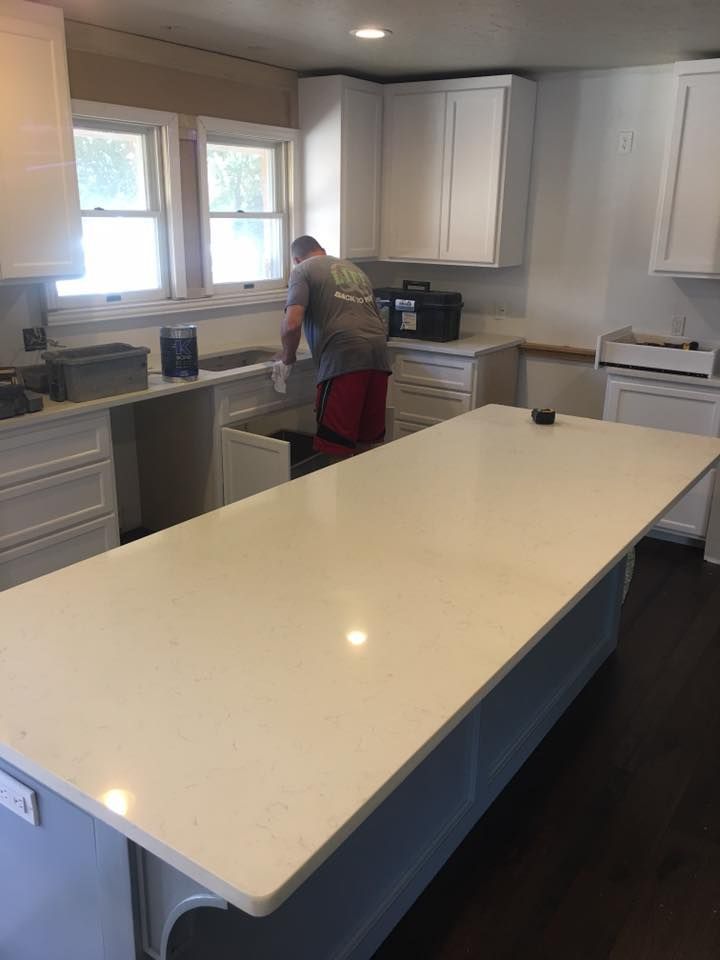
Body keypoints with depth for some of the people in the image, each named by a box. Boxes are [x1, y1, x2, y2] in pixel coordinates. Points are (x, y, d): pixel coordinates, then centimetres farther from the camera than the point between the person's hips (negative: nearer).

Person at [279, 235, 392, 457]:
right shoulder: (353, 268, 29)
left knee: (338, 448, -4)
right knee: (368, 445, 12)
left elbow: (292, 324, -5)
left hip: (344, 355, -7)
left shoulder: (303, 270, 8)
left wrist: (288, 355, 11)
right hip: (378, 350, 7)